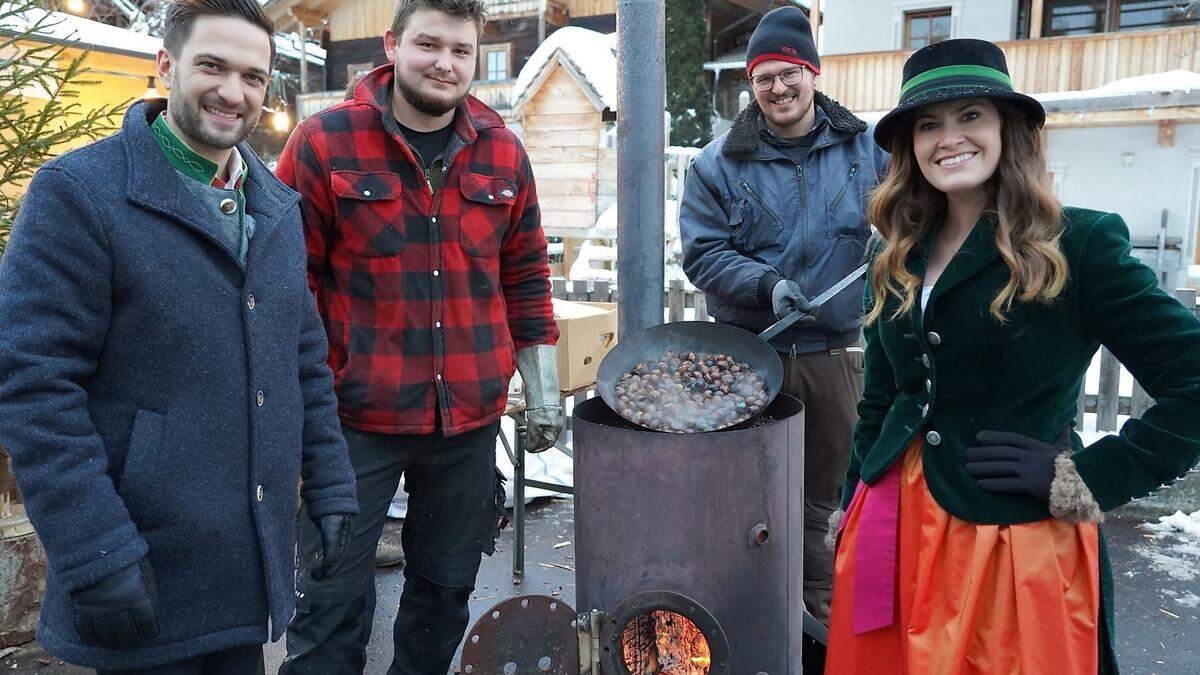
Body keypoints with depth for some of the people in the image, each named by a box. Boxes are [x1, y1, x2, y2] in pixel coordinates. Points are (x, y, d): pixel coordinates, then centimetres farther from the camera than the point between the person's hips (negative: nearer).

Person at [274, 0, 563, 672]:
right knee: (335, 597, 6)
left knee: (447, 587, 18)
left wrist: (543, 387, 11)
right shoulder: (323, 142, -5)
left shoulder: (503, 151, 6)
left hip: (471, 416, 4)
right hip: (357, 415, -3)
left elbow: (526, 277, 11)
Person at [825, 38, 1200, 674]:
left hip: (1015, 545, -5)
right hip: (895, 528, 5)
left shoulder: (1079, 243, -10)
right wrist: (853, 513, 13)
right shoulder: (898, 258, 6)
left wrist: (1087, 478, -15)